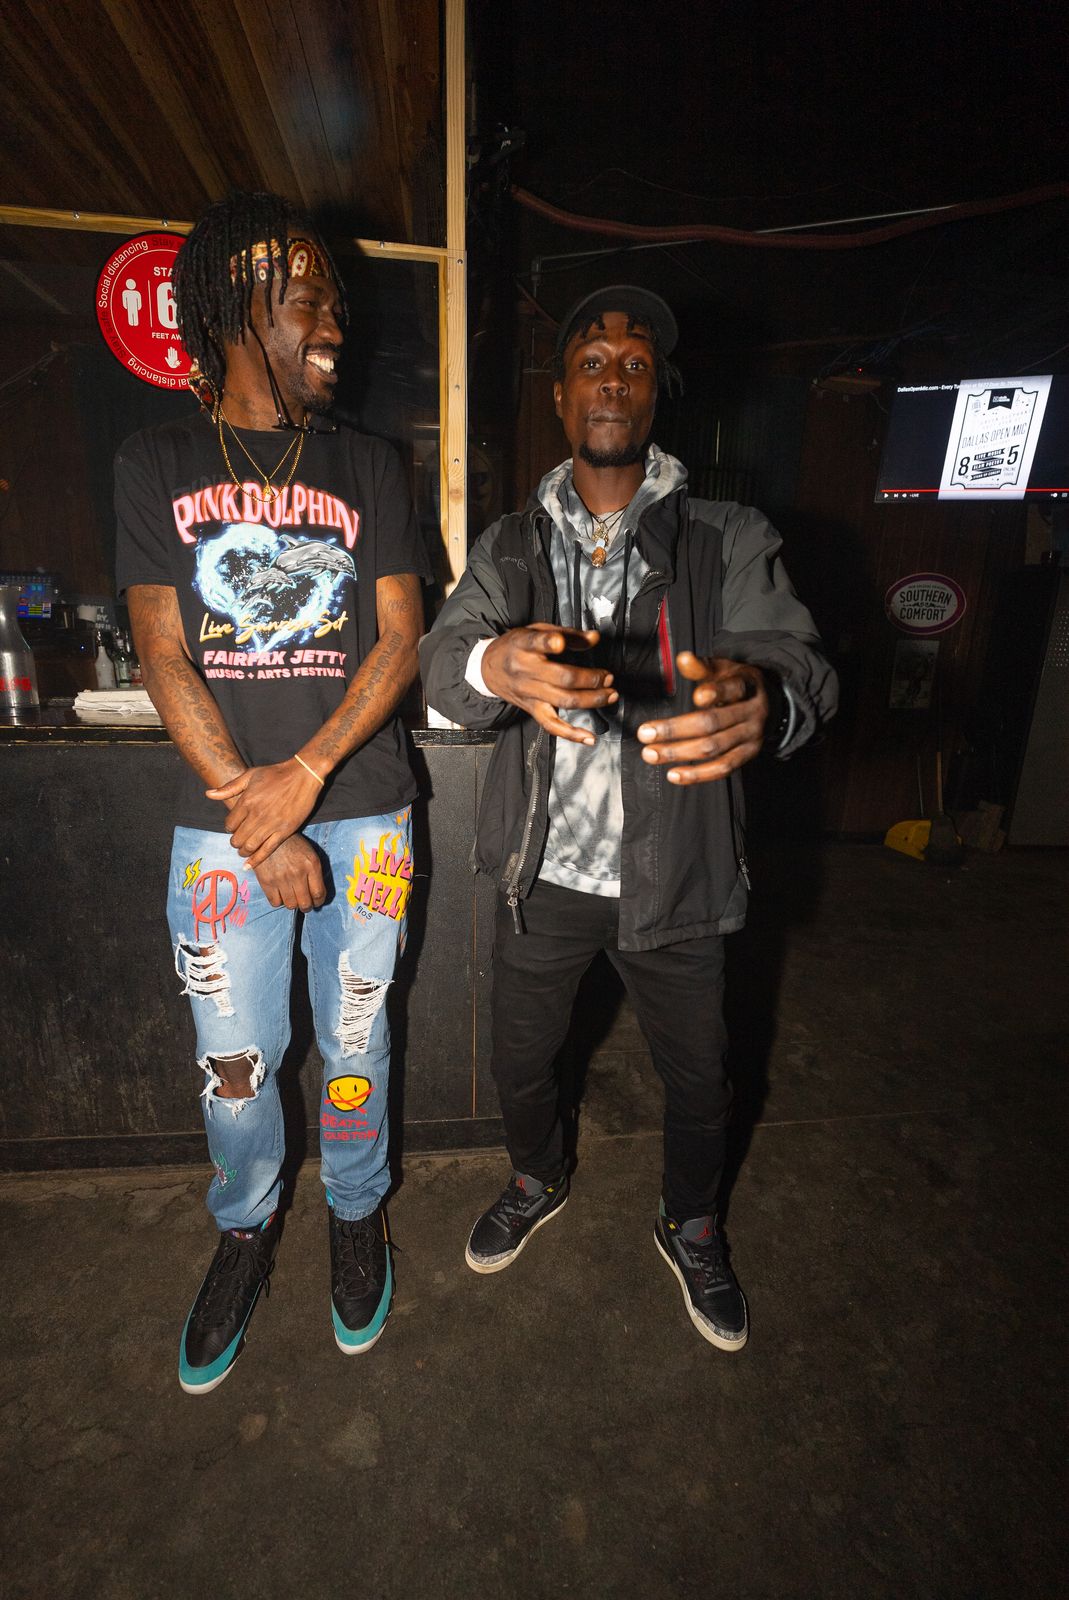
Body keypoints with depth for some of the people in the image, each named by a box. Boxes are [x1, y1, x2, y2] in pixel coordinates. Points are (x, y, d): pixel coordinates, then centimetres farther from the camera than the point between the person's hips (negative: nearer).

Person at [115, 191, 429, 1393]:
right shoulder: (156, 464, 6)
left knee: (354, 1040, 13)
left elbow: (399, 640, -1)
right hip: (221, 823, 0)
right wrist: (252, 816, -12)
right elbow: (163, 655, -2)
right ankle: (245, 1229, 41)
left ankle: (357, 1215, 40)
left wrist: (305, 775, -14)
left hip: (361, 813, 1)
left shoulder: (367, 467, 8)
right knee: (234, 1061, 11)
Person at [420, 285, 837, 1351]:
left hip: (673, 879, -1)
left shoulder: (728, 541, -3)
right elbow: (439, 663, -10)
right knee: (519, 1059, 19)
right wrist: (496, 664, -35)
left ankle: (690, 1227, 50)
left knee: (697, 1078, 17)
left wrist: (761, 698, -41)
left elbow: (800, 663, -15)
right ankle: (539, 1181, 54)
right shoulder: (510, 546, 3)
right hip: (544, 873, 2)